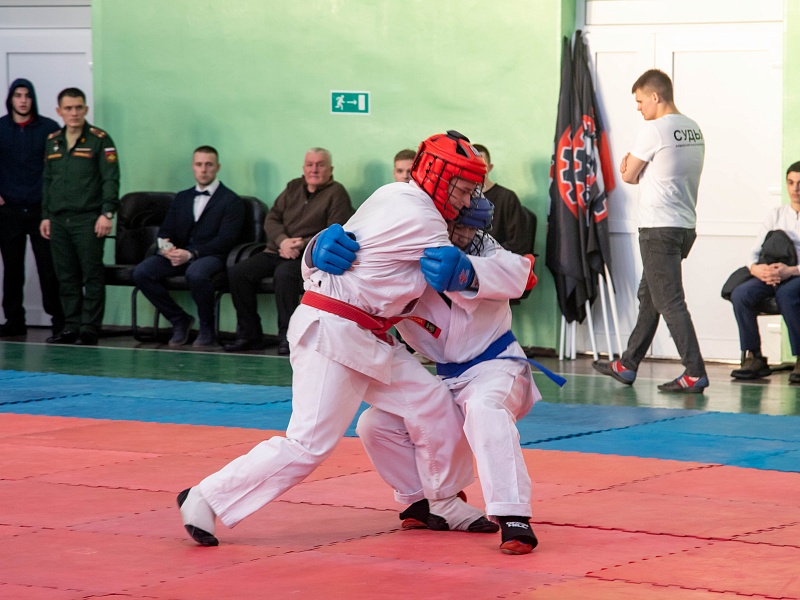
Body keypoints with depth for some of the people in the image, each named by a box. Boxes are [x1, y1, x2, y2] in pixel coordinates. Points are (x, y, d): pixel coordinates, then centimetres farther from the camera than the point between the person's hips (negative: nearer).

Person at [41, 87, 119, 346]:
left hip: (88, 219, -5)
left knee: (92, 276, -5)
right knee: (66, 278, 6)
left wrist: (107, 213, -14)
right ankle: (71, 327, 12)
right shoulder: (52, 141, 15)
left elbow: (111, 179, -6)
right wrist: (45, 216, 16)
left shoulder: (99, 140, -2)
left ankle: (89, 330, -2)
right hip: (59, 220, 5)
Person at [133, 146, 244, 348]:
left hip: (210, 256, -5)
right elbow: (165, 232, 17)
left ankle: (207, 329, -15)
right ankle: (179, 320, -3)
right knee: (141, 272, -19)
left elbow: (225, 240, -9)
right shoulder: (182, 198, 22)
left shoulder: (231, 201, 4)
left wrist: (191, 254, -21)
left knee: (196, 273, -40)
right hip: (179, 255, 5)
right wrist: (165, 248, -10)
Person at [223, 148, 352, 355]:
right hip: (276, 252, 7)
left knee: (284, 273, -37)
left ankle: (287, 336, -28)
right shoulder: (294, 187, 17)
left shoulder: (336, 193, -1)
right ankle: (249, 334, -6)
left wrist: (301, 245, -19)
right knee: (237, 272, -12)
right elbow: (271, 218, 12)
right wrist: (283, 240, -10)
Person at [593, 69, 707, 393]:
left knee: (670, 302, -8)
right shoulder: (694, 130, 11)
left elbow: (628, 176, -6)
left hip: (660, 228, -9)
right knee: (649, 297, 17)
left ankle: (695, 374, -12)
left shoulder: (654, 130, -14)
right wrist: (637, 167, 8)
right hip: (686, 225, 9)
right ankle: (627, 365, 26)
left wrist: (630, 167, 15)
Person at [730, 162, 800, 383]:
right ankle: (753, 358, -17)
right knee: (741, 294, -26)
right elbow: (755, 252, 13)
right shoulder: (776, 215, 20)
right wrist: (757, 269, -12)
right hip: (773, 276, 4)